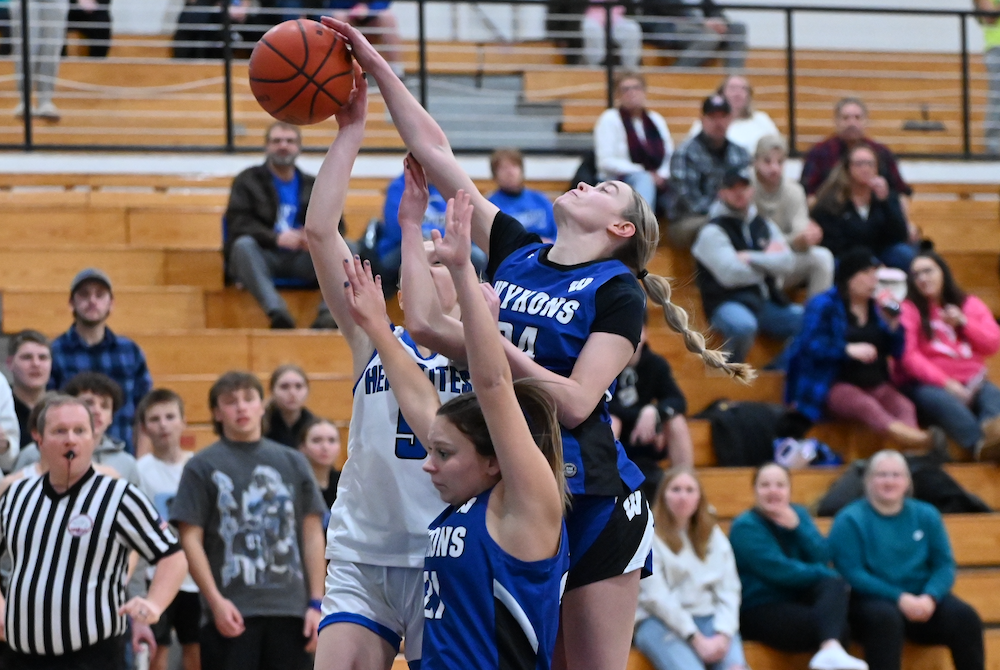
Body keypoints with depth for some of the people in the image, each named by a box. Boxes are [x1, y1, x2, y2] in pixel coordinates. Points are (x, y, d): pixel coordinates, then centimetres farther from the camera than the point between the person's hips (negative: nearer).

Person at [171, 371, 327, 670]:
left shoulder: (292, 463, 10)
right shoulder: (203, 466, 2)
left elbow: (312, 534, 10)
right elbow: (191, 539, -2)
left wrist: (316, 603, 3)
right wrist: (216, 601, -12)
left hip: (289, 608, 3)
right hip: (232, 612, -3)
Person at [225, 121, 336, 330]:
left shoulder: (313, 186, 23)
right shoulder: (248, 181, 13)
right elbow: (237, 224, -2)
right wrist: (276, 238, -19)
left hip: (302, 259, 2)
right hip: (264, 260, -2)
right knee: (243, 244, -36)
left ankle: (327, 316, -40)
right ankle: (276, 311, -54)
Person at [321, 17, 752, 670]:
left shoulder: (617, 292, -5)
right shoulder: (516, 254, 10)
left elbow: (575, 403, -16)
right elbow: (436, 152, 10)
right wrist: (377, 67, 8)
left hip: (590, 499, -5)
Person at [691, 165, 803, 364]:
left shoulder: (765, 226, 15)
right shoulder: (713, 232, -4)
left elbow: (786, 262, 0)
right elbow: (730, 275, -16)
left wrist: (751, 258, -13)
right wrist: (767, 262, -1)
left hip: (767, 301, 6)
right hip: (729, 303, -6)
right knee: (743, 326, -40)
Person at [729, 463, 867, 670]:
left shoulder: (798, 514, 10)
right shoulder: (745, 527, -9)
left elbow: (822, 558, -2)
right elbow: (778, 571, -17)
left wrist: (797, 526, -15)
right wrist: (826, 574, -9)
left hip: (798, 598, 6)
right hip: (760, 611, -6)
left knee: (836, 586, -29)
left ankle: (830, 650, -48)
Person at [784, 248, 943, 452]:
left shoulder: (877, 307, 17)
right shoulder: (823, 305, 2)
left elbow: (897, 353, 14)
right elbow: (811, 345, -12)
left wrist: (893, 326, -5)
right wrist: (849, 350, -26)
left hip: (876, 386, 5)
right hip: (835, 386, -5)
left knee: (905, 406, -28)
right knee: (867, 406, -37)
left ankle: (913, 450, -59)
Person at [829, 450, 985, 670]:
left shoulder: (926, 515, 11)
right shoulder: (850, 520, -1)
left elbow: (944, 565, 5)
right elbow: (851, 573, -9)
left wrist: (929, 597, -17)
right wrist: (900, 598, -20)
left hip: (922, 600, 4)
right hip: (874, 599, -4)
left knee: (964, 617, -24)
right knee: (885, 618, -38)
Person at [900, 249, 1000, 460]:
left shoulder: (971, 305, 19)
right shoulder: (909, 310, 6)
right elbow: (909, 356, -6)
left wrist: (964, 323, -3)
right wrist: (946, 383, -16)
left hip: (972, 383, 3)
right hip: (930, 385, -3)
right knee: (945, 402, -38)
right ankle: (981, 443, -65)